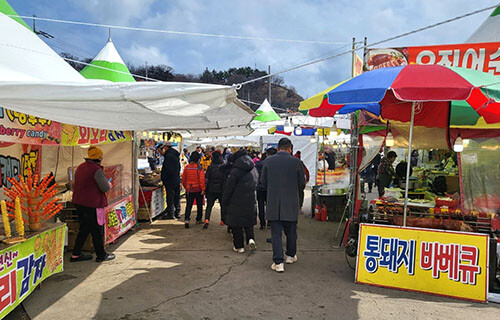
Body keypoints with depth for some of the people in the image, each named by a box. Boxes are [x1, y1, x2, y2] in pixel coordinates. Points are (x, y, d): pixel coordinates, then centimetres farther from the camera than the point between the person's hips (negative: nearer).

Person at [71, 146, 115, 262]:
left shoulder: (80, 167, 9)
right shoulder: (97, 170, -17)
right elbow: (105, 188, -17)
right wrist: (109, 185, 6)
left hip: (79, 202, 8)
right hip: (92, 204, -8)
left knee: (84, 228, 18)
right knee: (97, 230, 4)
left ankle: (76, 255, 22)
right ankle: (101, 255, 16)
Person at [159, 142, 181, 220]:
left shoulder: (168, 156, -16)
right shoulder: (176, 155, 11)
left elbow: (167, 169, -21)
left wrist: (164, 179, -11)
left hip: (170, 180, -9)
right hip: (177, 179, 9)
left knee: (170, 197, -2)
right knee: (177, 196, 13)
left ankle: (170, 214, 3)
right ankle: (177, 212, 21)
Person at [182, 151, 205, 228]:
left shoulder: (186, 168, 1)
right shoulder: (199, 168, -12)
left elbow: (183, 179, 8)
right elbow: (202, 179, -16)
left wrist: (186, 187, 21)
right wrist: (203, 189, -12)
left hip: (189, 190, 3)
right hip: (198, 189, -3)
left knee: (188, 205, 3)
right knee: (199, 205, 14)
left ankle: (187, 219, -13)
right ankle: (198, 219, 24)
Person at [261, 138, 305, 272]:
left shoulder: (268, 161, -3)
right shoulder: (296, 161, -5)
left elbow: (263, 181, 4)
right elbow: (302, 183, 1)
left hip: (273, 203, 0)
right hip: (291, 203, 0)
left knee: (276, 233, 3)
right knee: (291, 231, 17)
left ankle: (278, 262, 0)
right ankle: (291, 255, 33)